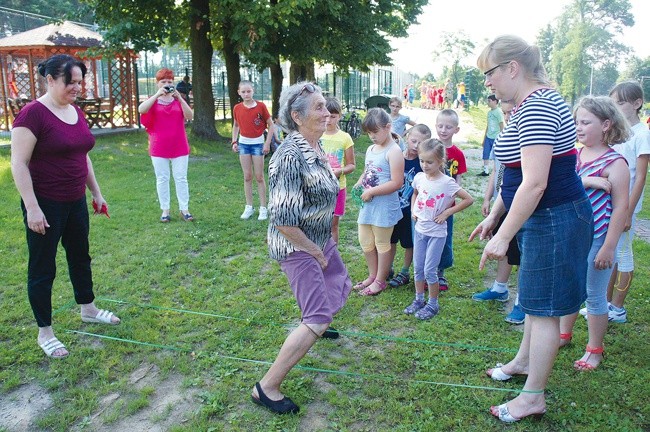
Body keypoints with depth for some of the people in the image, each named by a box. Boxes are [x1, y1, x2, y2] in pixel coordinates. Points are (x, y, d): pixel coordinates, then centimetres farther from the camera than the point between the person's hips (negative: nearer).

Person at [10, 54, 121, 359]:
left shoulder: (76, 112, 7)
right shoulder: (33, 113, -16)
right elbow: (19, 164, -17)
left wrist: (96, 192, 17)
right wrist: (32, 208, -20)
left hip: (75, 201, 8)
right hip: (45, 205, -8)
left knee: (80, 255, 20)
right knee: (42, 267, 4)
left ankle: (88, 310, 40)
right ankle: (44, 333, 18)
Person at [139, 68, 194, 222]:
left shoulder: (178, 100, 6)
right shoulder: (153, 101, 3)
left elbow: (190, 116, -10)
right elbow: (141, 110, -19)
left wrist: (179, 98, -21)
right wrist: (158, 94, -25)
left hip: (179, 147, 0)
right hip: (159, 148, 0)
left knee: (181, 178, 3)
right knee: (162, 179, 5)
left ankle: (184, 210, 11)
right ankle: (165, 211, 14)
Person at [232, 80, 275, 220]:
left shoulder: (260, 106, -9)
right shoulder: (237, 108, 0)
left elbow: (271, 125, -5)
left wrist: (267, 143, -11)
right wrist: (234, 142, 3)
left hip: (258, 143, -3)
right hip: (243, 143, 3)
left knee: (259, 177, 1)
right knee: (247, 176, 7)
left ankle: (263, 208, 9)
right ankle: (249, 207, 16)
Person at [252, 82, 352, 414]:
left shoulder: (316, 146, 0)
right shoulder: (291, 156, -29)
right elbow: (283, 219, -30)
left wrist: (323, 246, 17)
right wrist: (315, 252, -17)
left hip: (320, 238, 9)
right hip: (297, 245, -9)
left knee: (339, 287, 29)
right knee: (317, 319, -11)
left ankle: (316, 325, 59)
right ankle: (266, 388, -1)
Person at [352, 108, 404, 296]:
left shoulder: (393, 151, -15)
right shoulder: (370, 149, 9)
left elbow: (397, 183, -21)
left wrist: (371, 191, -20)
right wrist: (358, 184, 0)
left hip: (384, 206, -8)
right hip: (368, 204, 8)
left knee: (382, 244, 7)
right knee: (365, 241, 16)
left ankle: (380, 281, 22)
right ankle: (372, 275, 35)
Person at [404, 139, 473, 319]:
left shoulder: (446, 182, -17)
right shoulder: (419, 177, -1)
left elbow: (469, 199, -14)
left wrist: (447, 212, -14)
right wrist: (413, 210, 6)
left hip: (436, 232, -5)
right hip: (420, 229, 5)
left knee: (429, 270, -1)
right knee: (418, 267, 13)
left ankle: (433, 304, 17)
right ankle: (419, 300, 29)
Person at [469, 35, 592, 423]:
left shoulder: (537, 108, -22)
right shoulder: (532, 104, 12)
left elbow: (534, 183, -28)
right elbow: (519, 176, 17)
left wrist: (504, 236, -24)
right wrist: (493, 216, 18)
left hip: (554, 219, -10)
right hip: (545, 217, 10)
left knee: (544, 307, 0)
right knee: (536, 296, 23)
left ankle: (534, 397, 15)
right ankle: (524, 361, 42)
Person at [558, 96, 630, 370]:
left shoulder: (614, 162, -12)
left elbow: (621, 207, -14)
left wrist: (608, 248, -16)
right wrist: (587, 182, -24)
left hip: (597, 240, -5)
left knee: (594, 296, 7)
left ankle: (595, 350, 24)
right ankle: (564, 334, 37)